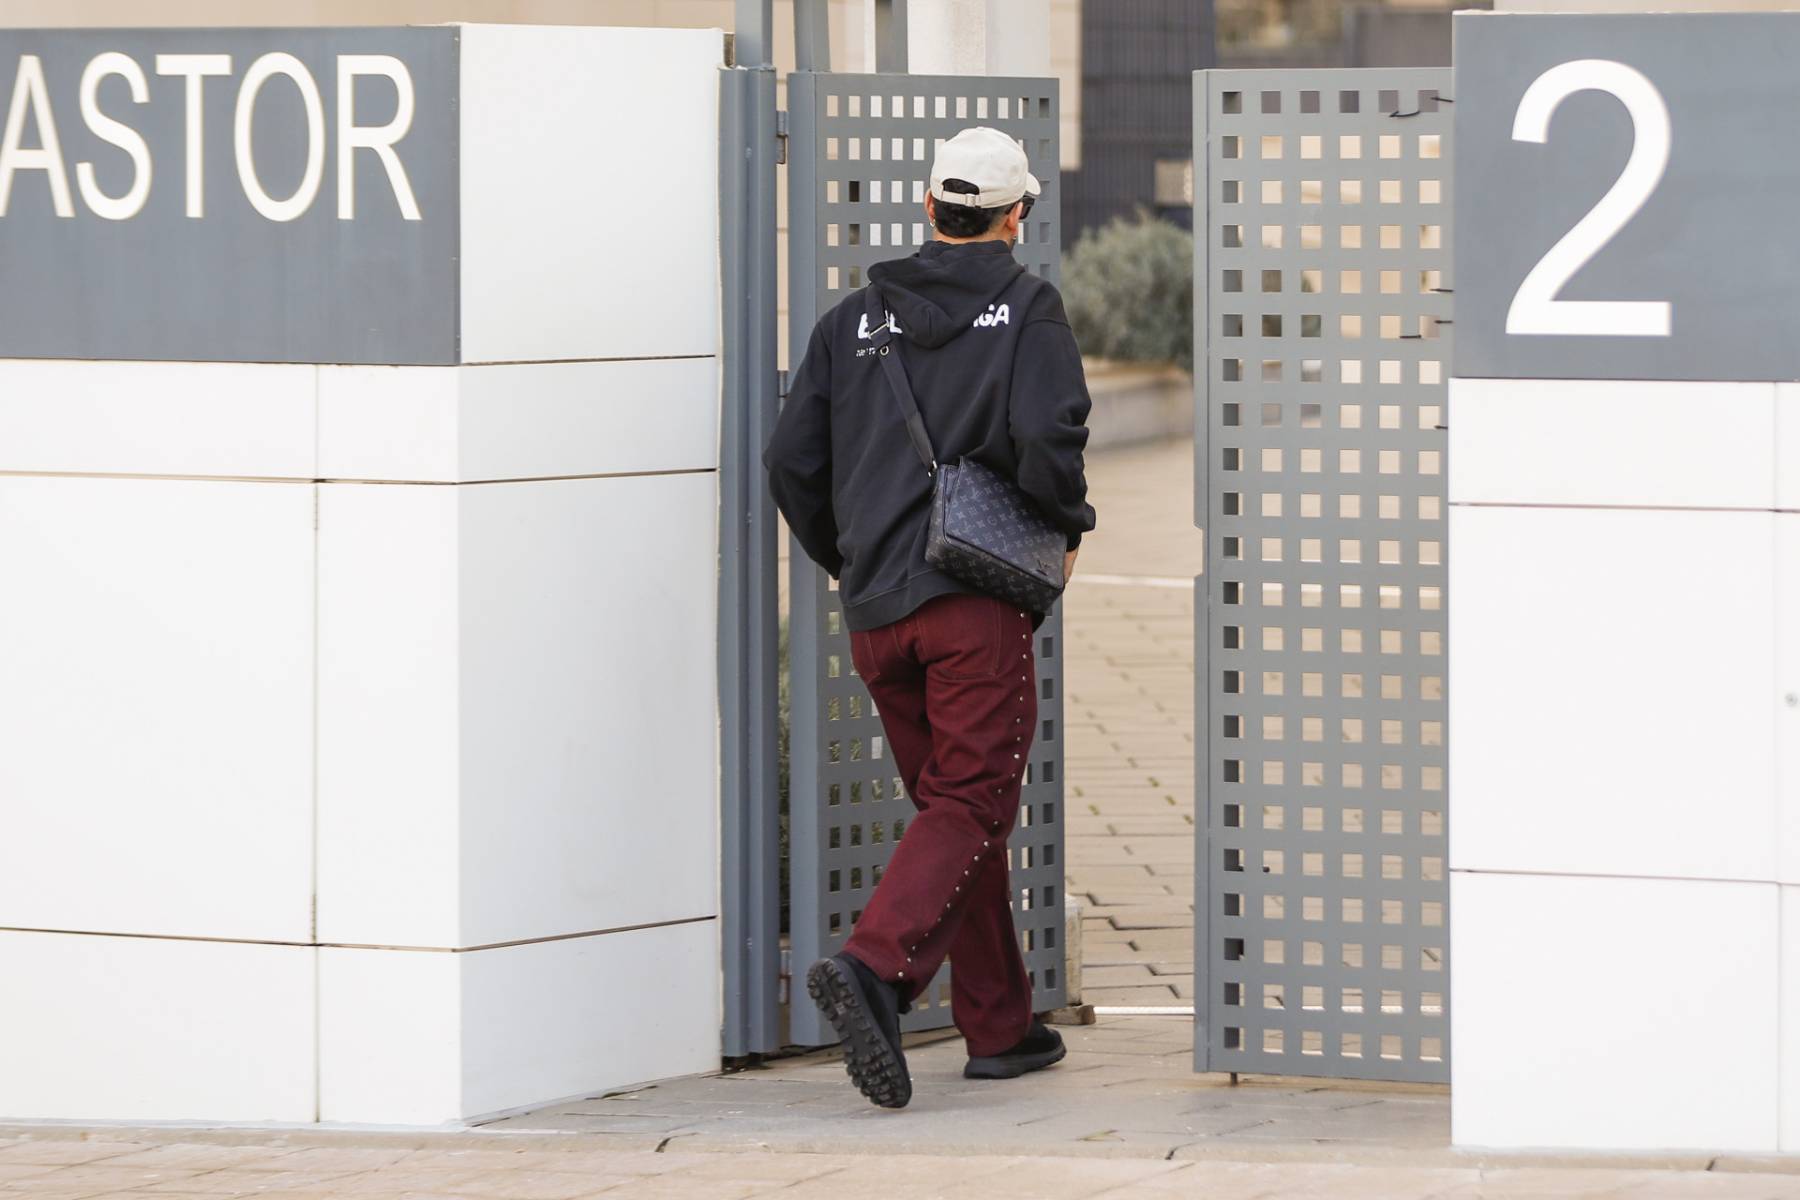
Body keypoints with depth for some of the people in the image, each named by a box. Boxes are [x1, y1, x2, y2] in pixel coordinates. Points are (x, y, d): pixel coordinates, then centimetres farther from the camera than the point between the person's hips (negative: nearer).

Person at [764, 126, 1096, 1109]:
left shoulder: (854, 318, 13)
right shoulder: (1025, 308, 0)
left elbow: (791, 459, 9)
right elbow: (1047, 435, -15)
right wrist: (1066, 531, 3)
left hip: (877, 611, 5)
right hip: (977, 595, -5)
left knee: (951, 800, 14)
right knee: (972, 801, -7)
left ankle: (999, 1026, 16)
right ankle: (874, 966, -30)